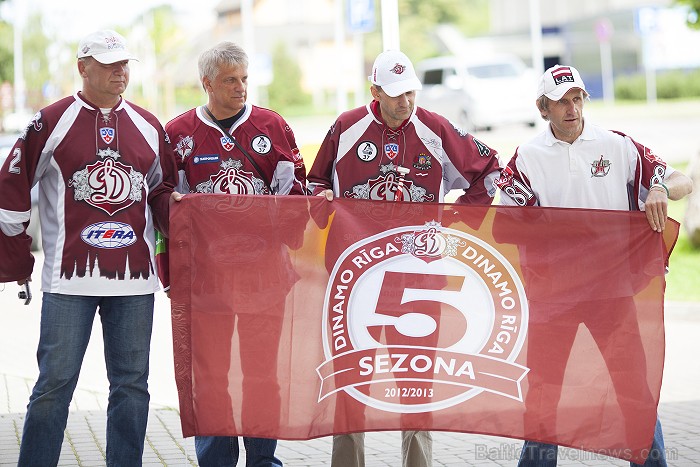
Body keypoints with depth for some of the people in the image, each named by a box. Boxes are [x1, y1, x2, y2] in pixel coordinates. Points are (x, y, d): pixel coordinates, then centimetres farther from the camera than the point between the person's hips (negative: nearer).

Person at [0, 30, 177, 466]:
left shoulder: (148, 127, 11)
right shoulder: (51, 123, -1)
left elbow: (163, 189, 23)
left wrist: (176, 211, 1)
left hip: (135, 277, 4)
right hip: (69, 278, -4)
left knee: (132, 384, 8)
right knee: (55, 384, -1)